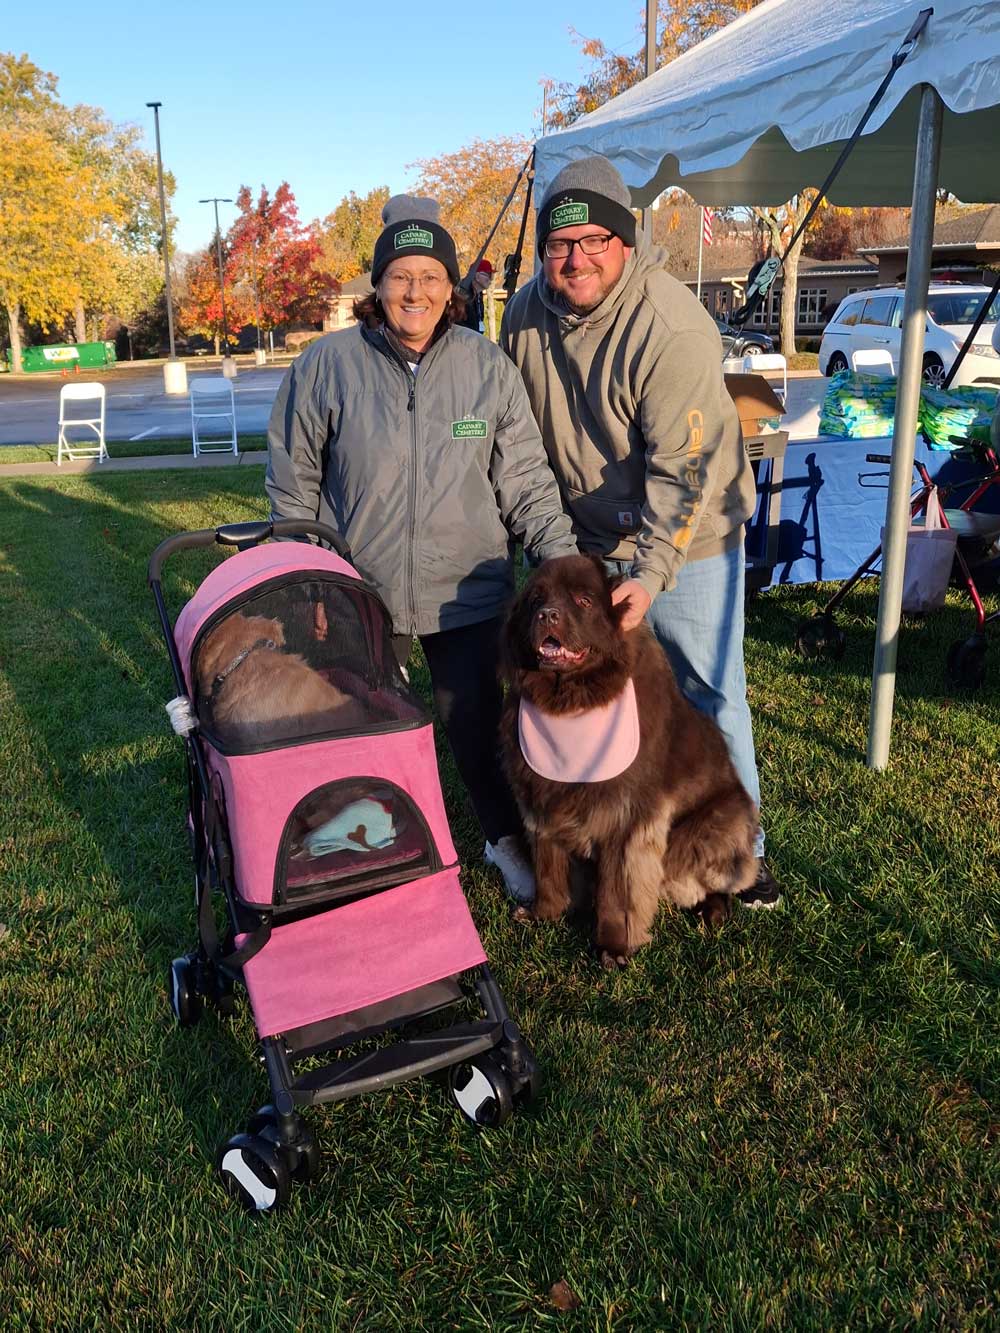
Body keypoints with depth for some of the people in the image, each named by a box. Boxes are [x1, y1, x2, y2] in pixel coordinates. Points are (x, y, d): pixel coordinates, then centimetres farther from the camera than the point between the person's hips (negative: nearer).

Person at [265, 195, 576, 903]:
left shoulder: (488, 366, -3)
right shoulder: (327, 365, -6)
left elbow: (525, 479, 0)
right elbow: (293, 483, 1)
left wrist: (564, 560, -9)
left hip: (466, 592, 0)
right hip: (358, 594, 0)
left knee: (476, 724, 10)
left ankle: (508, 841, 35)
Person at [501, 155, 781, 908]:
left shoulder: (673, 328, -24)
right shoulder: (526, 315, -5)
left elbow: (686, 469, -26)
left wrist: (652, 572, -33)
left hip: (688, 538, -5)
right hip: (589, 542, 5)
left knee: (710, 696, 4)